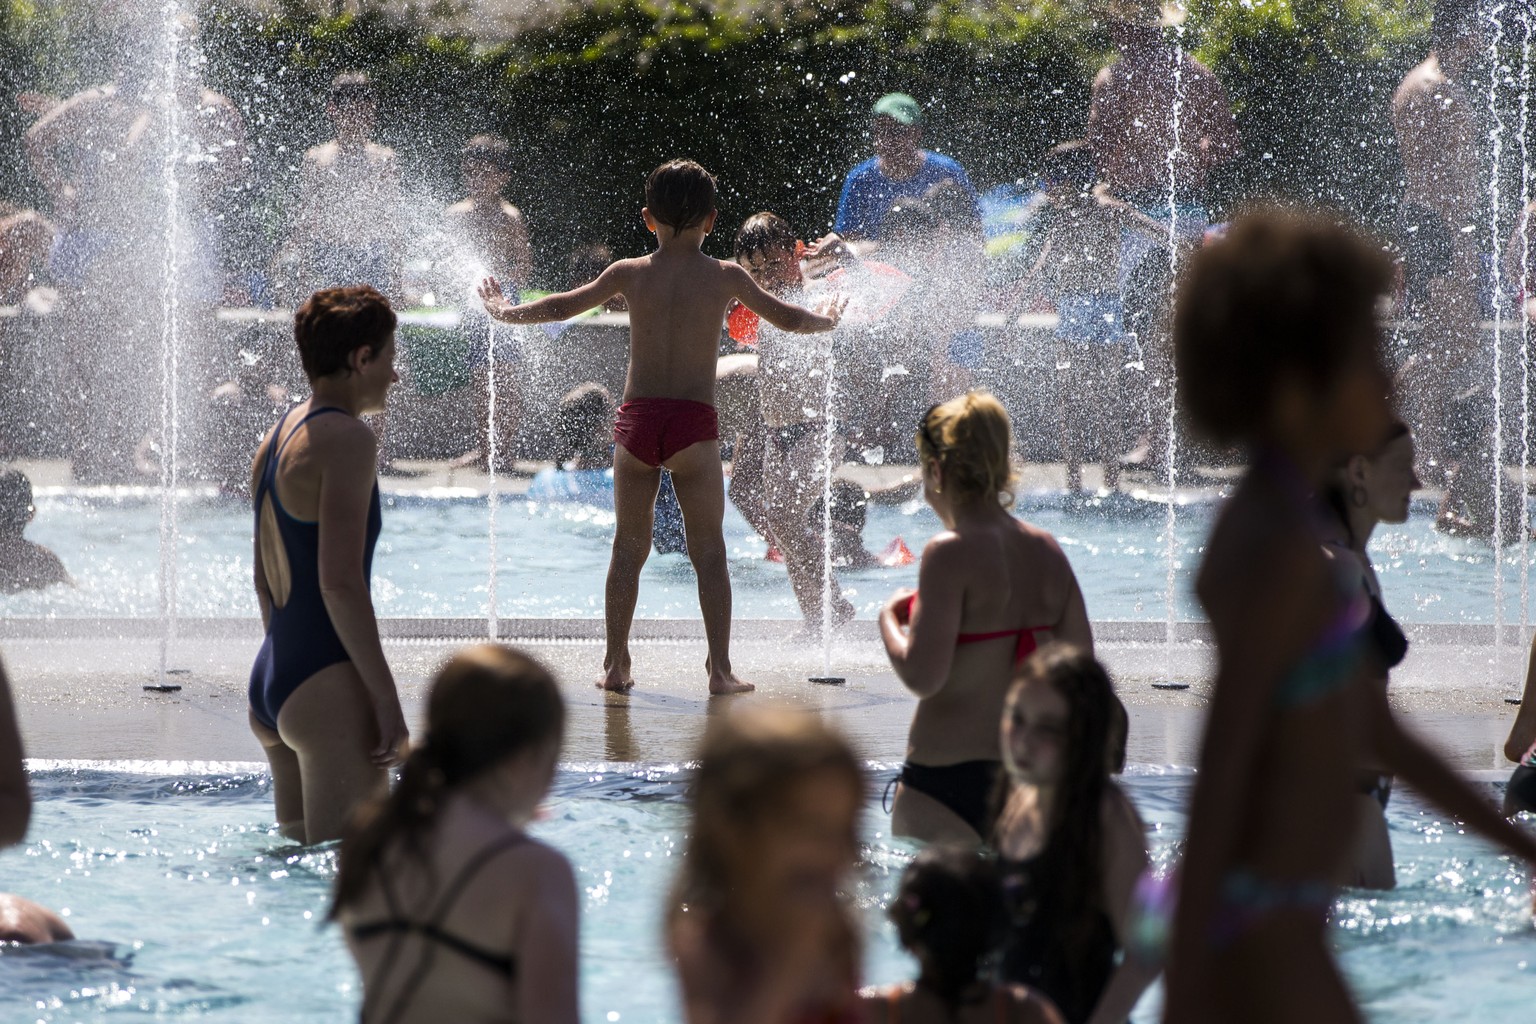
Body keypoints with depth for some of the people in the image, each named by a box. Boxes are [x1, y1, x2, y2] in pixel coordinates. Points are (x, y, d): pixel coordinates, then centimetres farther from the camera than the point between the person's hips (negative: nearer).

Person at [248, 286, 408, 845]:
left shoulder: (278, 436, 16)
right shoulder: (346, 437, -13)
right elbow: (340, 582, -20)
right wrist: (386, 696, -17)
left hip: (270, 678, 10)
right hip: (328, 684, -10)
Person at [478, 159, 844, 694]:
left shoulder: (629, 273, 4)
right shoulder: (725, 277, 1)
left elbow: (562, 307, 16)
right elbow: (788, 319, 14)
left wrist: (505, 312, 33)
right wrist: (826, 320, 36)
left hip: (636, 418, 2)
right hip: (695, 423, -2)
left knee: (629, 547, 11)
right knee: (708, 551, 3)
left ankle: (615, 664, 13)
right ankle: (720, 667, -1)